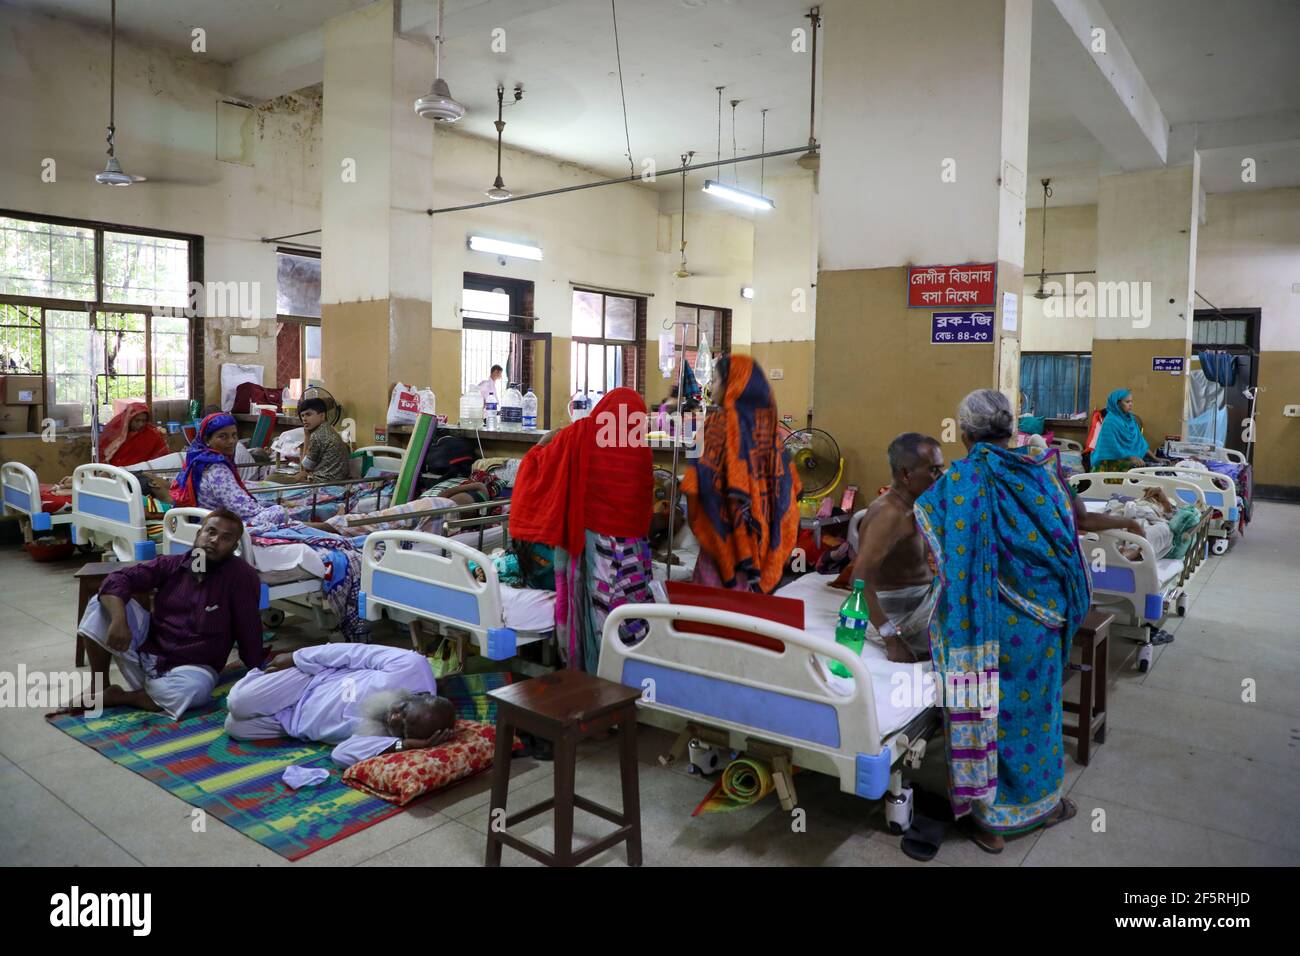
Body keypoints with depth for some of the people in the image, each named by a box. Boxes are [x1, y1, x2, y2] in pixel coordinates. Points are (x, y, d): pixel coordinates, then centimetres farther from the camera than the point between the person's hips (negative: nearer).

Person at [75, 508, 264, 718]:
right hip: (147, 650, 4)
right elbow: (118, 580, -9)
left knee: (194, 688, -38)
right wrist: (118, 619, -28)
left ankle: (115, 697, -13)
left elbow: (249, 632, -13)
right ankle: (99, 687, -3)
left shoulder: (241, 576, -14)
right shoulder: (171, 565, -2)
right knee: (102, 604, -12)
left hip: (192, 668, -4)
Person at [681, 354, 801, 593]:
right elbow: (784, 479, 8)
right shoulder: (766, 420, 4)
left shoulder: (720, 421, -14)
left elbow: (705, 476, -19)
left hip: (726, 524, -6)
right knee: (751, 586, 17)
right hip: (762, 525, 6)